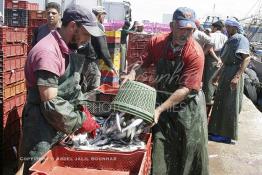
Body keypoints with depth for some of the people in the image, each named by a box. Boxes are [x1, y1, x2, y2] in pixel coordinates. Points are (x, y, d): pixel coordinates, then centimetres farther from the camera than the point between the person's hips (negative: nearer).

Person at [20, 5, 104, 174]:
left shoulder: (67, 49, 7)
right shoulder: (47, 52, -24)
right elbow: (51, 104, -26)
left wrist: (84, 111, 1)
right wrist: (80, 121, -15)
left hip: (58, 127, 9)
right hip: (42, 130, -9)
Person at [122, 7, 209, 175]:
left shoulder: (196, 53, -21)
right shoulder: (157, 42, -9)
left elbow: (186, 89, -24)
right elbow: (143, 63, 1)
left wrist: (159, 109, -30)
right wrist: (133, 73, -22)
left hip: (188, 106, -2)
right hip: (163, 101, 3)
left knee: (190, 152, 8)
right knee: (160, 152, 6)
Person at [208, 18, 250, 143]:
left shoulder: (240, 39, -10)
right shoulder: (229, 41, 18)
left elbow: (247, 59, -20)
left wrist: (237, 76, -28)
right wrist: (218, 75, 25)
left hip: (233, 74, -9)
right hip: (225, 73, 9)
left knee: (229, 105, -3)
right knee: (220, 102, 15)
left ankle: (227, 135, 7)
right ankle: (218, 130, 28)